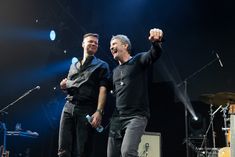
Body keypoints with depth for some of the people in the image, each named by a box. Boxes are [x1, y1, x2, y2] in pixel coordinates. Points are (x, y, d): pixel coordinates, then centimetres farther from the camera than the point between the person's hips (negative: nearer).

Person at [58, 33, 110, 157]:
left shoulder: (101, 65, 9)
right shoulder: (74, 65, 24)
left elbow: (103, 90, -4)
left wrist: (99, 111, -18)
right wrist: (64, 86, 5)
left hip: (87, 110, -4)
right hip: (68, 107, 4)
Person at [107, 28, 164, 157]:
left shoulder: (138, 60, 1)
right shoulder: (115, 71, 21)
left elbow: (154, 54, -20)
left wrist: (156, 42, -42)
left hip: (137, 116, -7)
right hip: (117, 118, 7)